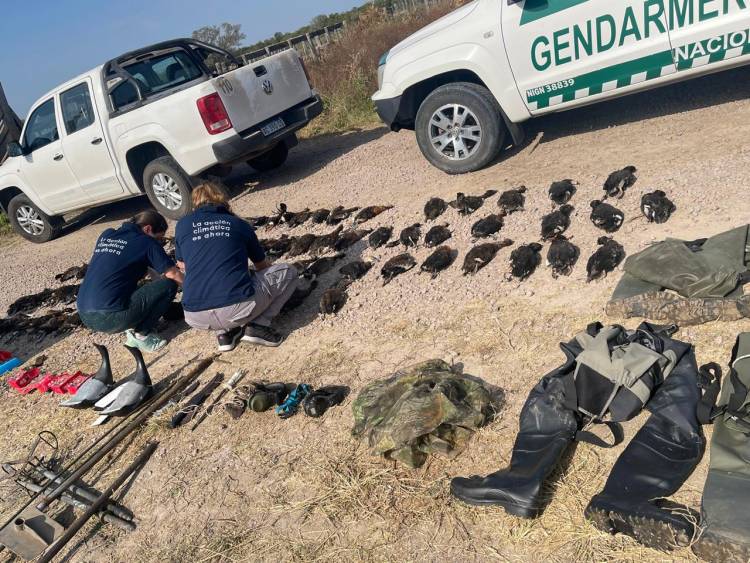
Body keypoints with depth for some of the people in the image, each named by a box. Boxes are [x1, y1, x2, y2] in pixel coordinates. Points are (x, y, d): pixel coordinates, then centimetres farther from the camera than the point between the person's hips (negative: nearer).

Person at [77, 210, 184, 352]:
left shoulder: (106, 235, 16)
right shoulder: (146, 242, -2)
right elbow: (173, 274, -4)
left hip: (85, 317, 8)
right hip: (111, 318, -8)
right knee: (169, 285, 0)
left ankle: (132, 329, 15)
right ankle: (140, 334, 3)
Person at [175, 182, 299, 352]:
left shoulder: (182, 225, 15)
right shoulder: (239, 224, 14)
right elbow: (262, 265, 28)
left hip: (196, 319, 3)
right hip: (238, 309, -3)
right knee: (289, 272, 19)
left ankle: (225, 332, 14)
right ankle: (258, 325, 4)